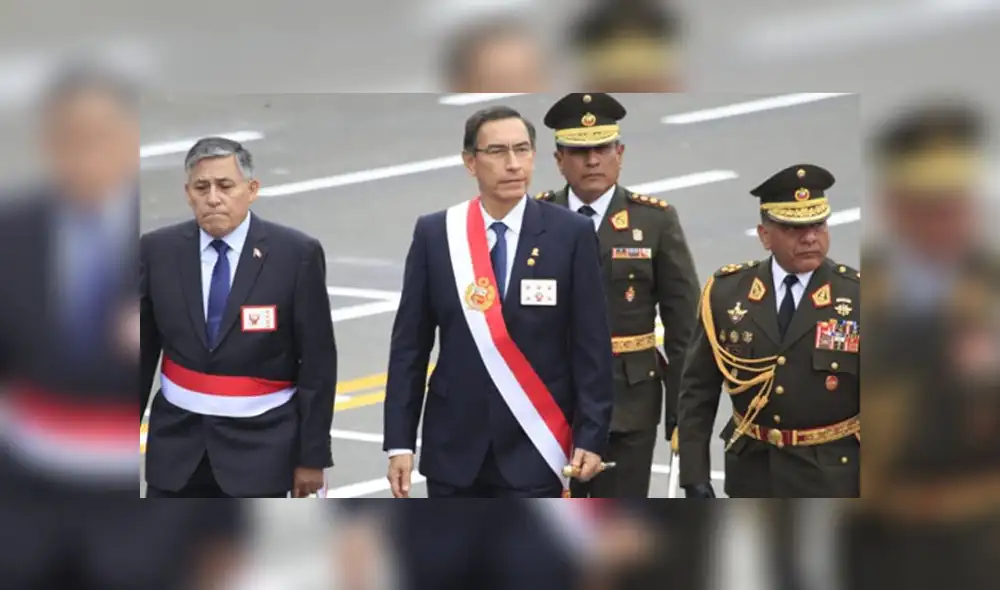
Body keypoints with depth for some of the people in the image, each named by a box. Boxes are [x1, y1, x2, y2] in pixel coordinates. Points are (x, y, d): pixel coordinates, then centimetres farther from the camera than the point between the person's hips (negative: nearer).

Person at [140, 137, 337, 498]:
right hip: (177, 444, 3)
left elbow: (318, 363, -6)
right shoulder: (158, 251, -1)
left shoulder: (296, 255, -9)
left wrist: (313, 454, -6)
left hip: (258, 445, -3)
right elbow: (142, 353, 6)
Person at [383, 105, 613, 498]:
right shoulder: (434, 234, 2)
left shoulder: (570, 234, -3)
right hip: (455, 449, 2)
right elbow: (409, 346, 3)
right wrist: (399, 442, -2)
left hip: (533, 450, -2)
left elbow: (592, 347, -2)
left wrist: (591, 436, -8)